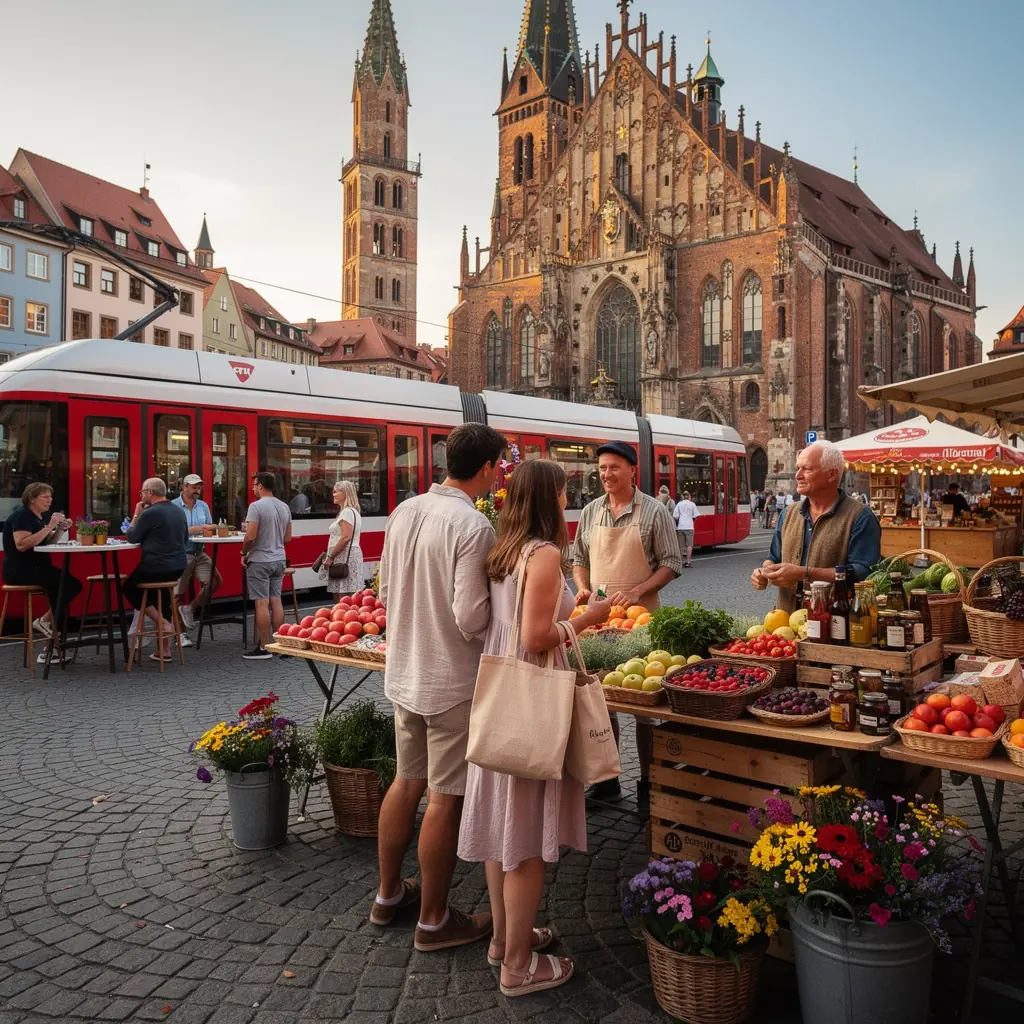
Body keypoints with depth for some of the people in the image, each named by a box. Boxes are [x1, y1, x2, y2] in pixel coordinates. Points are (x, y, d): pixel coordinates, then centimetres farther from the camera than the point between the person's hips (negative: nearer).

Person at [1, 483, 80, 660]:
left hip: (37, 566, 9)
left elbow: (47, 543, 18)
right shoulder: (21, 515, -13)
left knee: (73, 585, -7)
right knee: (62, 584, -25)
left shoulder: (42, 517, 13)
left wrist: (60, 529, 1)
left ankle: (47, 620, -2)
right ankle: (47, 621, -9)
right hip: (18, 569, -9)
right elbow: (21, 545, -27)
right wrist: (48, 527, -27)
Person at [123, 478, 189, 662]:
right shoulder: (179, 510, 8)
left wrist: (136, 515, 4)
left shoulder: (149, 513, -15)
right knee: (160, 594, 26)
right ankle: (165, 650, 21)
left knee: (128, 588, 19)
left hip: (156, 568, -7)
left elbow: (131, 538, -5)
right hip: (179, 567, 7)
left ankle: (162, 621, 4)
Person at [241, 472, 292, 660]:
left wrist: (243, 553, -3)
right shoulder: (284, 507, 8)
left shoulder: (256, 506, -14)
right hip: (279, 560, 7)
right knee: (276, 601, 12)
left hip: (259, 561, -7)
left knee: (262, 603, -3)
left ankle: (264, 648, 1)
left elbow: (250, 537, -19)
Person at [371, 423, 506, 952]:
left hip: (404, 672, 8)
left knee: (407, 781, 21)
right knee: (446, 799, 6)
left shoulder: (404, 511, 2)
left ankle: (388, 893, 37)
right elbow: (472, 619, -24)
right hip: (452, 681, -8)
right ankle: (434, 919, 21)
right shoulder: (473, 525, -22)